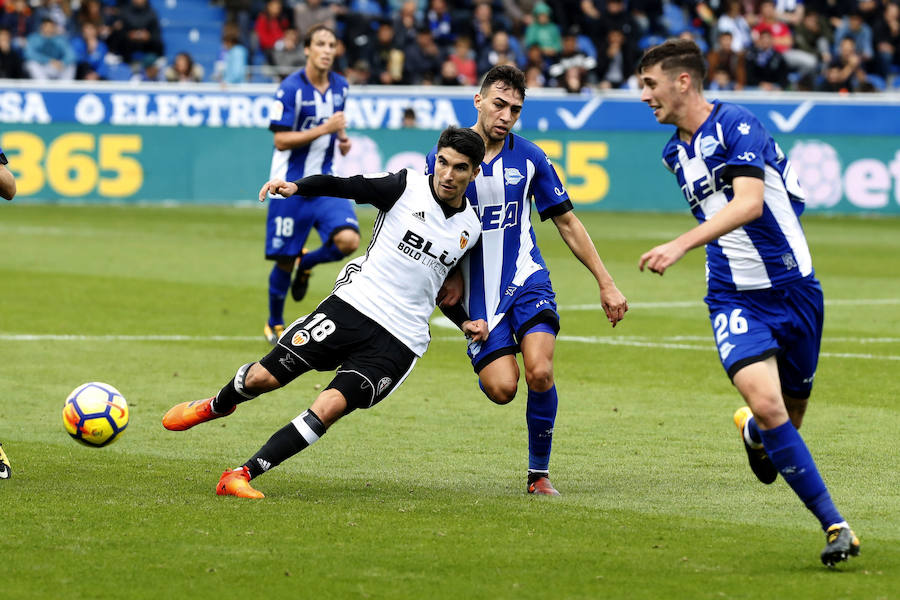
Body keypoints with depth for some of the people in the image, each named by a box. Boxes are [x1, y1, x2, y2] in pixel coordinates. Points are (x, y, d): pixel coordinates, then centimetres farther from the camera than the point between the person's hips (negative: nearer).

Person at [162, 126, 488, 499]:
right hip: (351, 305, -1)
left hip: (398, 343, 1)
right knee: (263, 377, 0)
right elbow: (345, 186, -12)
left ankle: (241, 476, -15)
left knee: (330, 407, -19)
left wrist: (466, 323, 11)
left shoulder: (471, 228, 10)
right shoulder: (406, 187, -2)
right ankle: (218, 406, 37)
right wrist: (297, 187, -29)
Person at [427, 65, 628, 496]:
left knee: (540, 373, -21)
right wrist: (450, 277, -6)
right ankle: (486, 363, 25)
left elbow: (567, 222, 9)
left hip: (526, 280, 1)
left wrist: (606, 284, 9)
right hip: (478, 293, -1)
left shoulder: (530, 159, 0)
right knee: (502, 388, -15)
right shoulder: (444, 158, -3)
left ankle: (539, 473, -2)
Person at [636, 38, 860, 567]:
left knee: (791, 412, 9)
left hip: (794, 288, -3)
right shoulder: (676, 153, 9)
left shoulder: (737, 125, -14)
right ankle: (835, 525, -13)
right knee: (767, 404, -20)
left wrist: (681, 245, -37)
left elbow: (750, 203, -28)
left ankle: (754, 433, 48)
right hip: (735, 298, 4)